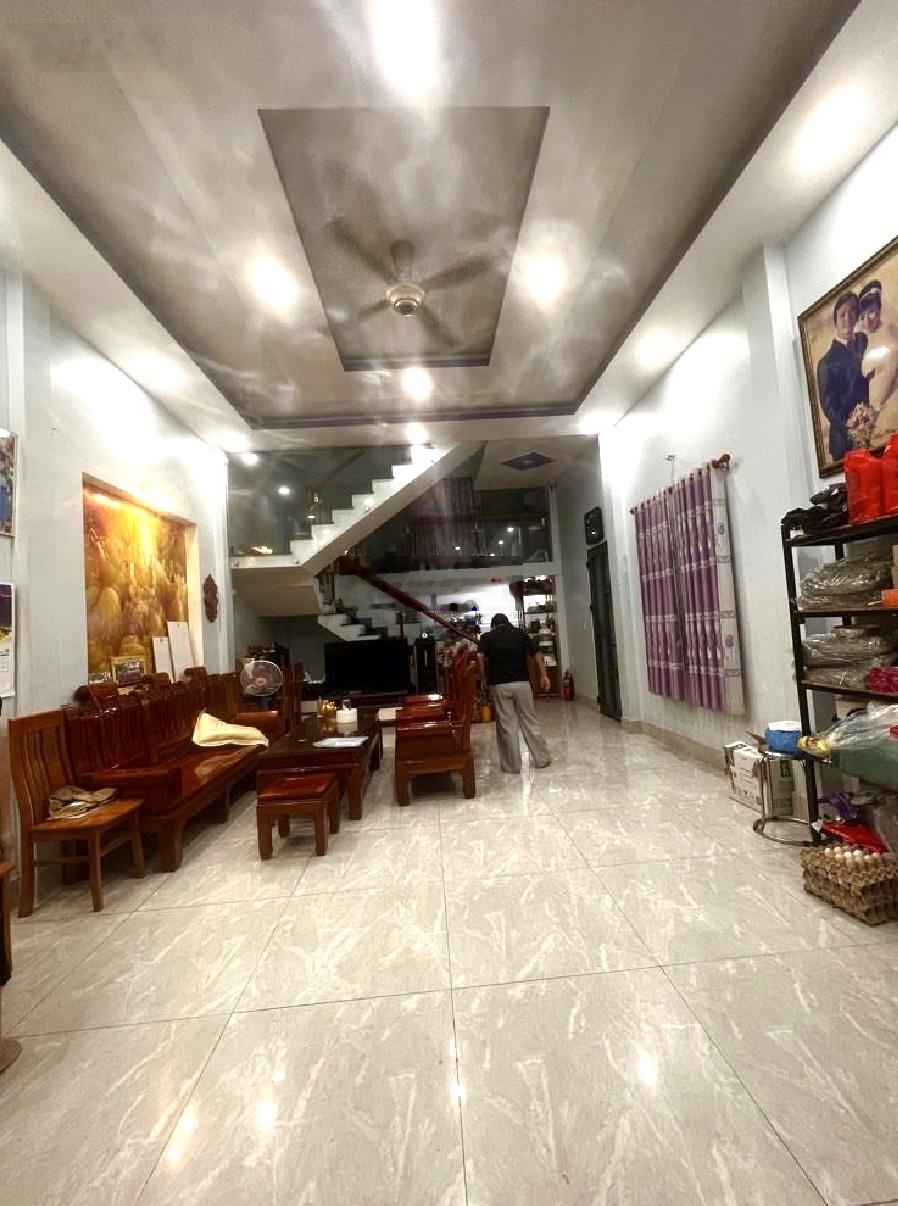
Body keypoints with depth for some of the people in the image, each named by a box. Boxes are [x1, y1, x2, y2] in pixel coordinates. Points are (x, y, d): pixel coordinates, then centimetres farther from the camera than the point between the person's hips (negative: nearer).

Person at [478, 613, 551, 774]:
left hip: (499, 685, -2)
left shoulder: (487, 637, 3)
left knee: (506, 726, 6)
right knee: (529, 721, 14)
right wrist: (543, 675, 3)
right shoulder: (520, 634, 8)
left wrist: (486, 679, -2)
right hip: (522, 683, 2)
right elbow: (537, 653, -1)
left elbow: (481, 660, -12)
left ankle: (513, 765, 14)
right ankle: (542, 758, 23)